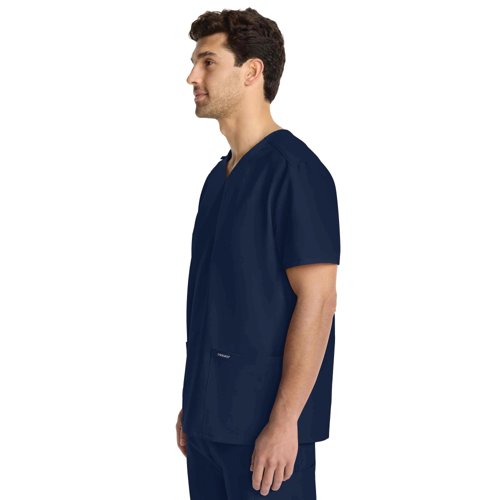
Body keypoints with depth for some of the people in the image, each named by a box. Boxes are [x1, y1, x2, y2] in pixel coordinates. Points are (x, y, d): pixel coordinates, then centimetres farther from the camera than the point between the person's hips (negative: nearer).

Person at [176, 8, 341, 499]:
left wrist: (283, 421, -20)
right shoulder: (219, 176, 12)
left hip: (266, 426, -8)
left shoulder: (293, 170, -13)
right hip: (209, 419, 8)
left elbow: (317, 299, -18)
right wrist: (192, 405, 16)